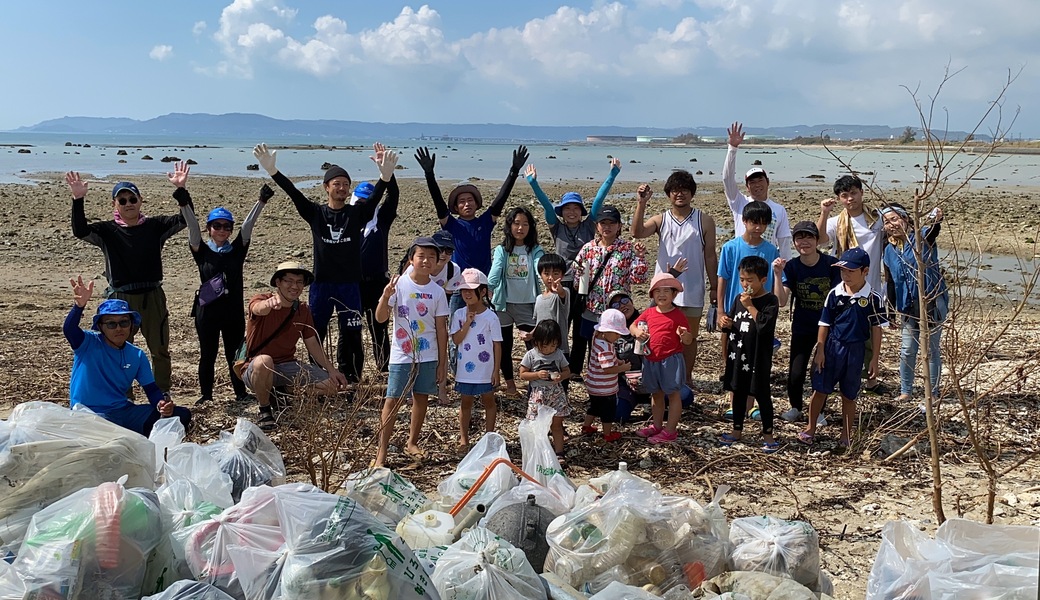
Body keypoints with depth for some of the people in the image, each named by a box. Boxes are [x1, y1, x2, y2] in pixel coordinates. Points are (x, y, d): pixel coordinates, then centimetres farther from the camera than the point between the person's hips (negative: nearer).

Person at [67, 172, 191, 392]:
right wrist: (78, 200, -28)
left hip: (153, 297, 1)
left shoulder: (155, 226, 2)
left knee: (160, 350, 11)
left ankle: (163, 396, 26)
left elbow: (185, 219, -8)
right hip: (121, 299, -1)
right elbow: (80, 231, -16)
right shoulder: (107, 231, 0)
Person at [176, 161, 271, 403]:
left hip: (234, 310, 1)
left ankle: (241, 393, 22)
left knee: (234, 354, 11)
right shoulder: (201, 251, 0)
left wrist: (261, 201, -18)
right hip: (207, 310, -1)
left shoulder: (237, 249, 5)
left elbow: (248, 225, -5)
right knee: (207, 354, 9)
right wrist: (182, 192, -22)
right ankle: (206, 395, 21)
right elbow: (192, 224, -10)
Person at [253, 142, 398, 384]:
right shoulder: (315, 213, 2)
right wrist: (272, 171, -24)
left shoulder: (357, 213, 1)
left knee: (351, 336, 2)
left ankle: (350, 382, 13)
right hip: (321, 284, 1)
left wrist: (386, 176, -36)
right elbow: (293, 193, -10)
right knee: (315, 335, 6)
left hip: (350, 284, 0)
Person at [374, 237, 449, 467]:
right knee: (393, 400, -3)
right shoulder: (399, 284, -8)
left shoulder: (438, 292, -1)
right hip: (401, 355, -3)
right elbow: (381, 318, -10)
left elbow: (441, 328, 3)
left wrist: (442, 362, 3)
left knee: (421, 397, 13)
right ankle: (381, 453, 2)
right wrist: (385, 297, -29)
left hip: (428, 356, 3)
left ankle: (412, 443, 30)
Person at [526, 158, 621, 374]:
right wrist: (533, 182, -16)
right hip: (563, 283, -1)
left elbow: (599, 199, -4)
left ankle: (575, 370, 19)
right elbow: (545, 203, -7)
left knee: (581, 331, 9)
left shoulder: (589, 225, 3)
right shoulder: (557, 227, 3)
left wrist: (613, 174, -9)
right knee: (560, 329, -1)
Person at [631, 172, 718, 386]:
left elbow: (709, 255, 3)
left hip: (692, 291, -1)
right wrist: (641, 203, -25)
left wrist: (714, 288, 2)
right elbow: (637, 233, -16)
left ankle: (686, 379, 23)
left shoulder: (704, 221, 0)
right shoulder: (660, 220, 2)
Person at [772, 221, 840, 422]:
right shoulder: (791, 267, -10)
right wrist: (778, 274, -30)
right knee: (795, 373, -4)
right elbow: (781, 301, -19)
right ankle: (795, 407, 24)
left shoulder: (831, 264, -12)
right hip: (802, 328, 1)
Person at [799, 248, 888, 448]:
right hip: (831, 346, 1)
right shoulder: (835, 294, -5)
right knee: (820, 390, 5)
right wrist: (820, 351, -3)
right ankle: (810, 429, 20)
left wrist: (874, 359, -1)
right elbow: (824, 324, 1)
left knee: (849, 395, 11)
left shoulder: (873, 298, -8)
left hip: (855, 350, -1)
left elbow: (876, 329, -2)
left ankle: (846, 435, 25)